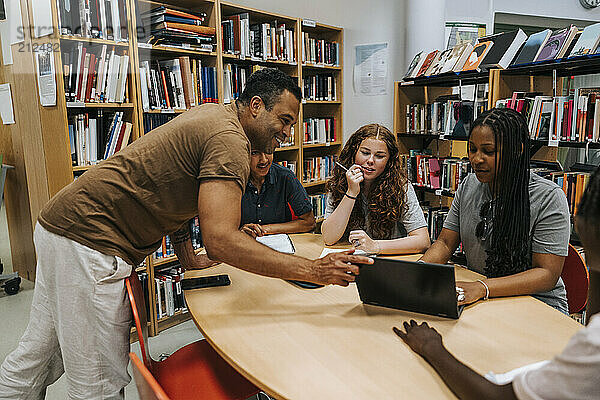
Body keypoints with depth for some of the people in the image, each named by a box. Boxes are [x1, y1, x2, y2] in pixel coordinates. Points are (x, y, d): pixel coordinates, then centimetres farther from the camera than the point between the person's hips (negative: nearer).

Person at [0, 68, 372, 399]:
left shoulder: (213, 115, 12)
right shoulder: (229, 140, -20)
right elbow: (220, 240, -33)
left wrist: (187, 255, 14)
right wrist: (313, 271, -31)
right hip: (88, 239, -10)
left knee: (41, 354, 25)